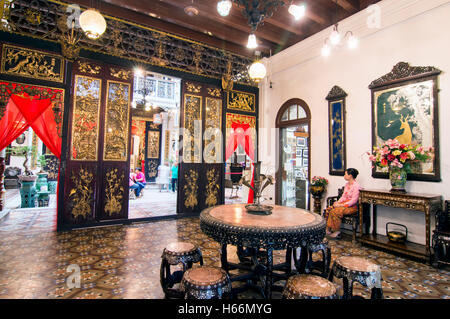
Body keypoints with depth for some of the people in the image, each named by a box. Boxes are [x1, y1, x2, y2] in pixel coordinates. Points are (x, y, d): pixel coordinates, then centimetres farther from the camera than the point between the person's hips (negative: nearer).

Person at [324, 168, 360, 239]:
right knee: (328, 209, -13)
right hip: (344, 204, 8)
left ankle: (337, 232, -14)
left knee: (335, 211, -29)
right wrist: (338, 202, -2)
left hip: (352, 207, -8)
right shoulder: (347, 184, 13)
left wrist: (341, 205, -21)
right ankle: (328, 229, -9)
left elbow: (354, 200, -19)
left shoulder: (356, 186, -14)